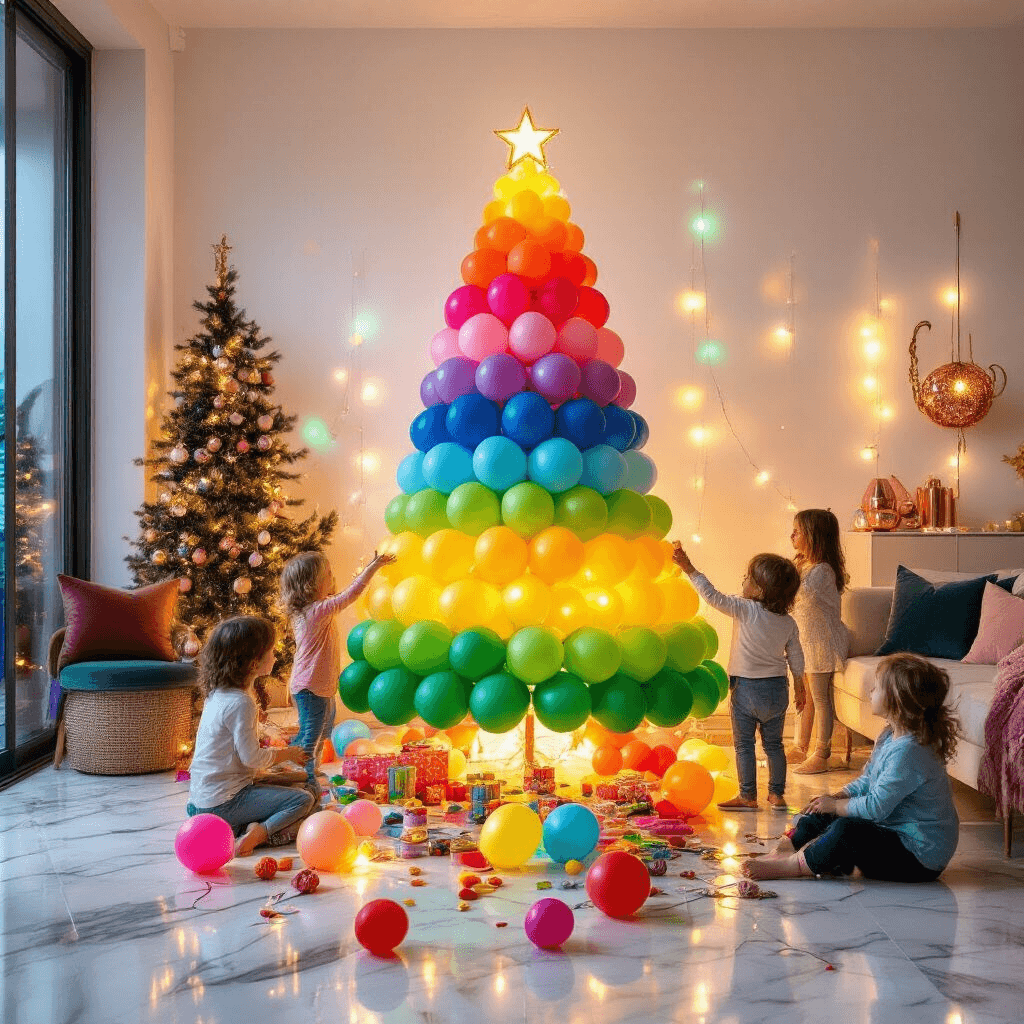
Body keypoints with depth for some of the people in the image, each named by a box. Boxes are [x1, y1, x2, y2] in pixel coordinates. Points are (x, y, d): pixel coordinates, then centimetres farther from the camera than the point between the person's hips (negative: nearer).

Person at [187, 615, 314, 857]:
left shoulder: (218, 694, 10)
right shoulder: (240, 703, -20)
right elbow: (252, 757, -20)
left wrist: (276, 752, 14)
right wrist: (286, 753, -3)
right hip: (223, 803, -9)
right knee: (303, 800, -10)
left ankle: (238, 828, 7)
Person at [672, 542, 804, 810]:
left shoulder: (745, 610, -15)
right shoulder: (788, 622, 1)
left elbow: (713, 596, -21)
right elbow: (796, 657, 9)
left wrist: (689, 568, -19)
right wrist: (799, 687, 22)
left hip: (746, 688, -5)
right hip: (777, 689, 5)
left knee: (744, 745, 6)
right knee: (773, 744, 16)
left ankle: (748, 797, 9)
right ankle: (776, 794, 20)